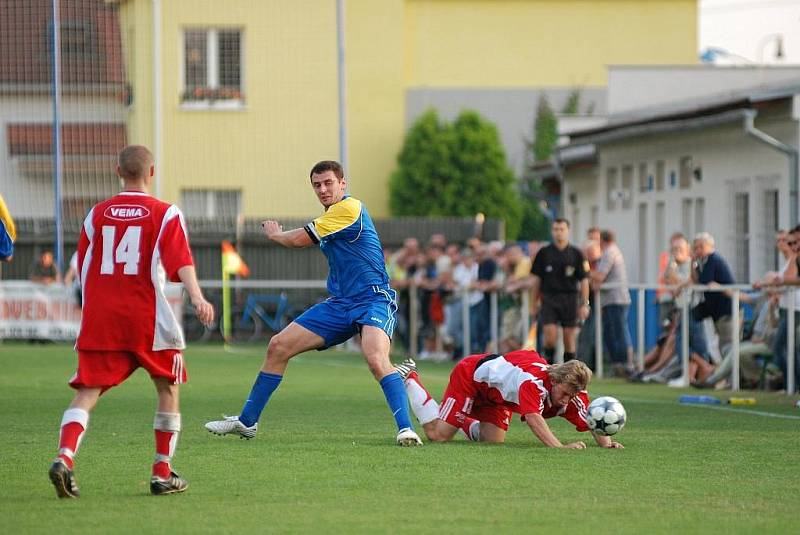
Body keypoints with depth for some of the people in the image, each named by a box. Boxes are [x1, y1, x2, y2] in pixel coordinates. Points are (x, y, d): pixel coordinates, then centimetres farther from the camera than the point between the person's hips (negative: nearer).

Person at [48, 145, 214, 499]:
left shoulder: (97, 214, 11)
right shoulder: (165, 214, 1)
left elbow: (83, 268, 16)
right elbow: (181, 261, -14)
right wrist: (197, 297, -24)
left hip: (99, 319, 2)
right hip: (148, 322, -2)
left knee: (87, 393, -2)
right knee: (168, 389, 16)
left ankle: (65, 457, -27)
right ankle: (162, 473, 15)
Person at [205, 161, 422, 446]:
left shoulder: (350, 208, -14)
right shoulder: (329, 215, 15)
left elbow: (298, 240, -10)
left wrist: (274, 233, 9)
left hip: (372, 300, -9)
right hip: (339, 303, 9)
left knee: (376, 359, -35)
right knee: (278, 346, 6)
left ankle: (406, 429, -34)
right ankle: (247, 422, 16)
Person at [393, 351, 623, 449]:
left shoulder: (570, 393, -21)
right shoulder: (534, 382, -43)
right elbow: (533, 418, -57)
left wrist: (605, 442, -45)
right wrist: (559, 446, -69)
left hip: (496, 395, 7)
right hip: (471, 373, -7)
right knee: (438, 434, -5)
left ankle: (468, 424, 28)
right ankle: (409, 378, 16)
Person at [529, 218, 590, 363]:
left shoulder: (576, 254, 4)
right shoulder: (544, 253, 5)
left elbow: (584, 280, 4)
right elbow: (536, 279, 8)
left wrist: (585, 304, -3)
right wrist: (533, 304, 6)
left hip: (570, 298, 0)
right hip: (549, 298, 0)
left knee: (569, 338, 2)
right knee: (550, 335, -13)